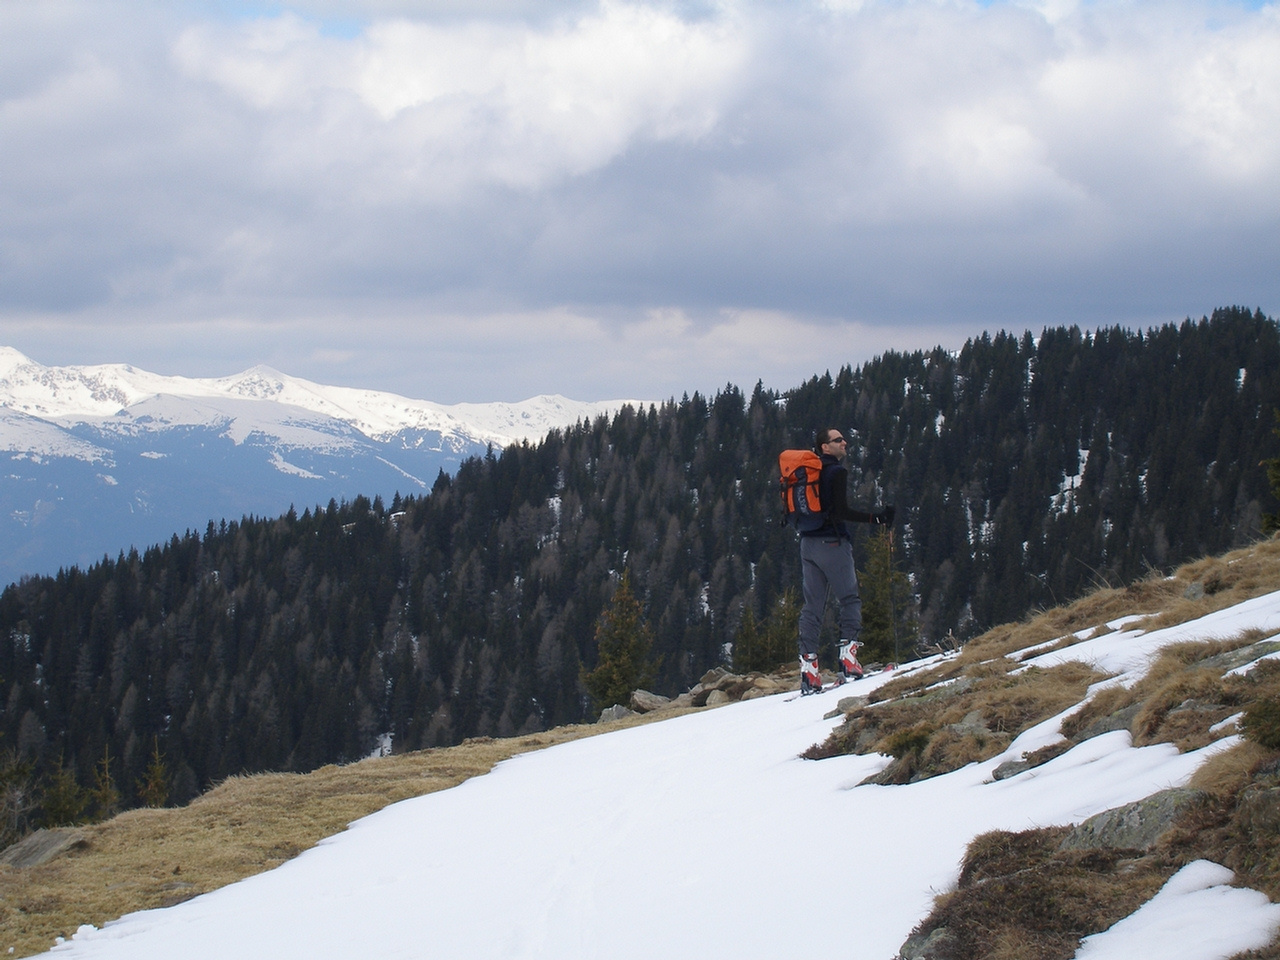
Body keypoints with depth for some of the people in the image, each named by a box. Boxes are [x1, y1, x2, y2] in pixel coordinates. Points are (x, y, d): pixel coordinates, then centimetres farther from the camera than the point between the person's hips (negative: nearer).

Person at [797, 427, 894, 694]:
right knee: (850, 600, 1)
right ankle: (847, 660, -11)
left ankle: (808, 666, 1)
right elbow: (841, 510, -19)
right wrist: (876, 518, -19)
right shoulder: (837, 472, -10)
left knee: (812, 605, 7)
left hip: (808, 543, 7)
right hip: (832, 543, -7)